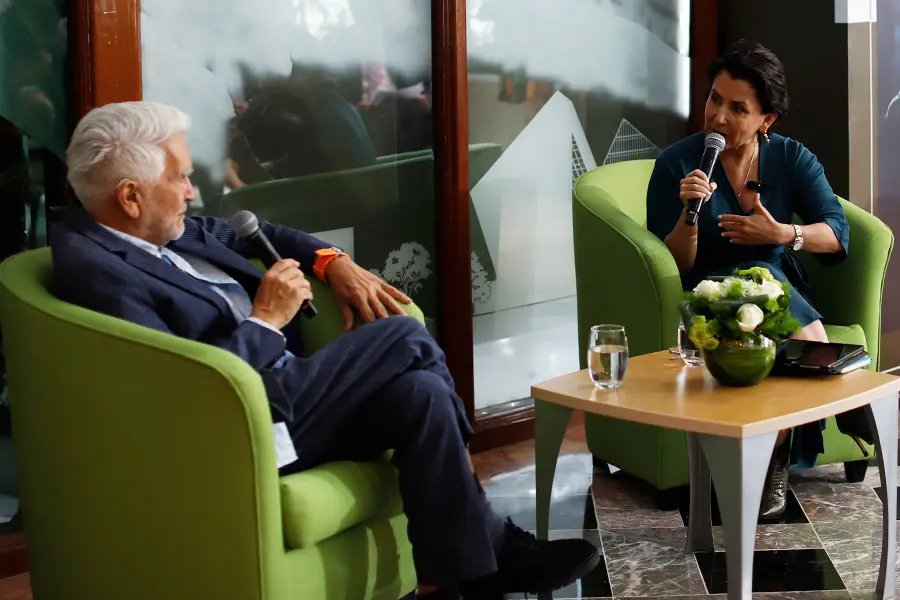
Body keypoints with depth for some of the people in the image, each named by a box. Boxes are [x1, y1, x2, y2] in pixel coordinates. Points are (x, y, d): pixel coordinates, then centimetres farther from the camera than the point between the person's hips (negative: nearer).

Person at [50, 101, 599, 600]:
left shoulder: (151, 228, 9)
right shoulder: (94, 271, -20)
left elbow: (241, 232, 23)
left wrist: (331, 261, 9)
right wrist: (266, 320, -19)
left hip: (274, 380, 10)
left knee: (419, 390, -8)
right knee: (406, 337, -12)